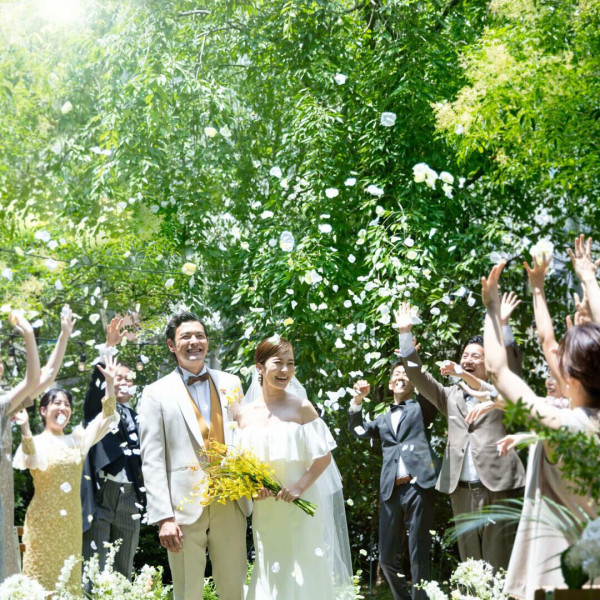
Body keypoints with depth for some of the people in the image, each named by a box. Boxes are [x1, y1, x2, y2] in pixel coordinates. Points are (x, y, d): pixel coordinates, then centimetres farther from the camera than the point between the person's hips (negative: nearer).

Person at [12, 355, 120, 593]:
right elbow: (33, 460, -26)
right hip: (43, 520, -4)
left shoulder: (77, 439, 11)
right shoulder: (36, 442, -4)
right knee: (41, 575, -3)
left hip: (71, 520, 5)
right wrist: (25, 427, -43)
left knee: (69, 578, 9)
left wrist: (109, 383, -6)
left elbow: (105, 417, 6)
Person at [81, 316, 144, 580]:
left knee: (124, 571, 8)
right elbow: (95, 385, -13)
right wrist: (109, 347, -26)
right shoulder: (97, 409, 7)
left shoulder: (138, 418, 18)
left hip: (130, 498, 4)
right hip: (100, 496, -4)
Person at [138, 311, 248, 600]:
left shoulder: (230, 383, 13)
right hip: (185, 508, -3)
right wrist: (163, 517, -12)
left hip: (231, 505, 3)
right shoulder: (157, 393, 2)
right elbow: (152, 460, -3)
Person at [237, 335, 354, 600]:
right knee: (270, 574, 11)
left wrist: (300, 487, -20)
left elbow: (324, 456, -7)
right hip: (264, 510, 3)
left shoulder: (301, 408, -7)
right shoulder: (245, 413, 3)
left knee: (303, 573, 2)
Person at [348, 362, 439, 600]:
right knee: (387, 557, 4)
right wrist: (358, 399, 4)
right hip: (391, 491, 4)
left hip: (418, 486, -4)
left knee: (418, 555, -4)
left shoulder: (421, 407, 16)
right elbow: (358, 429, 15)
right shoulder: (383, 419, 26)